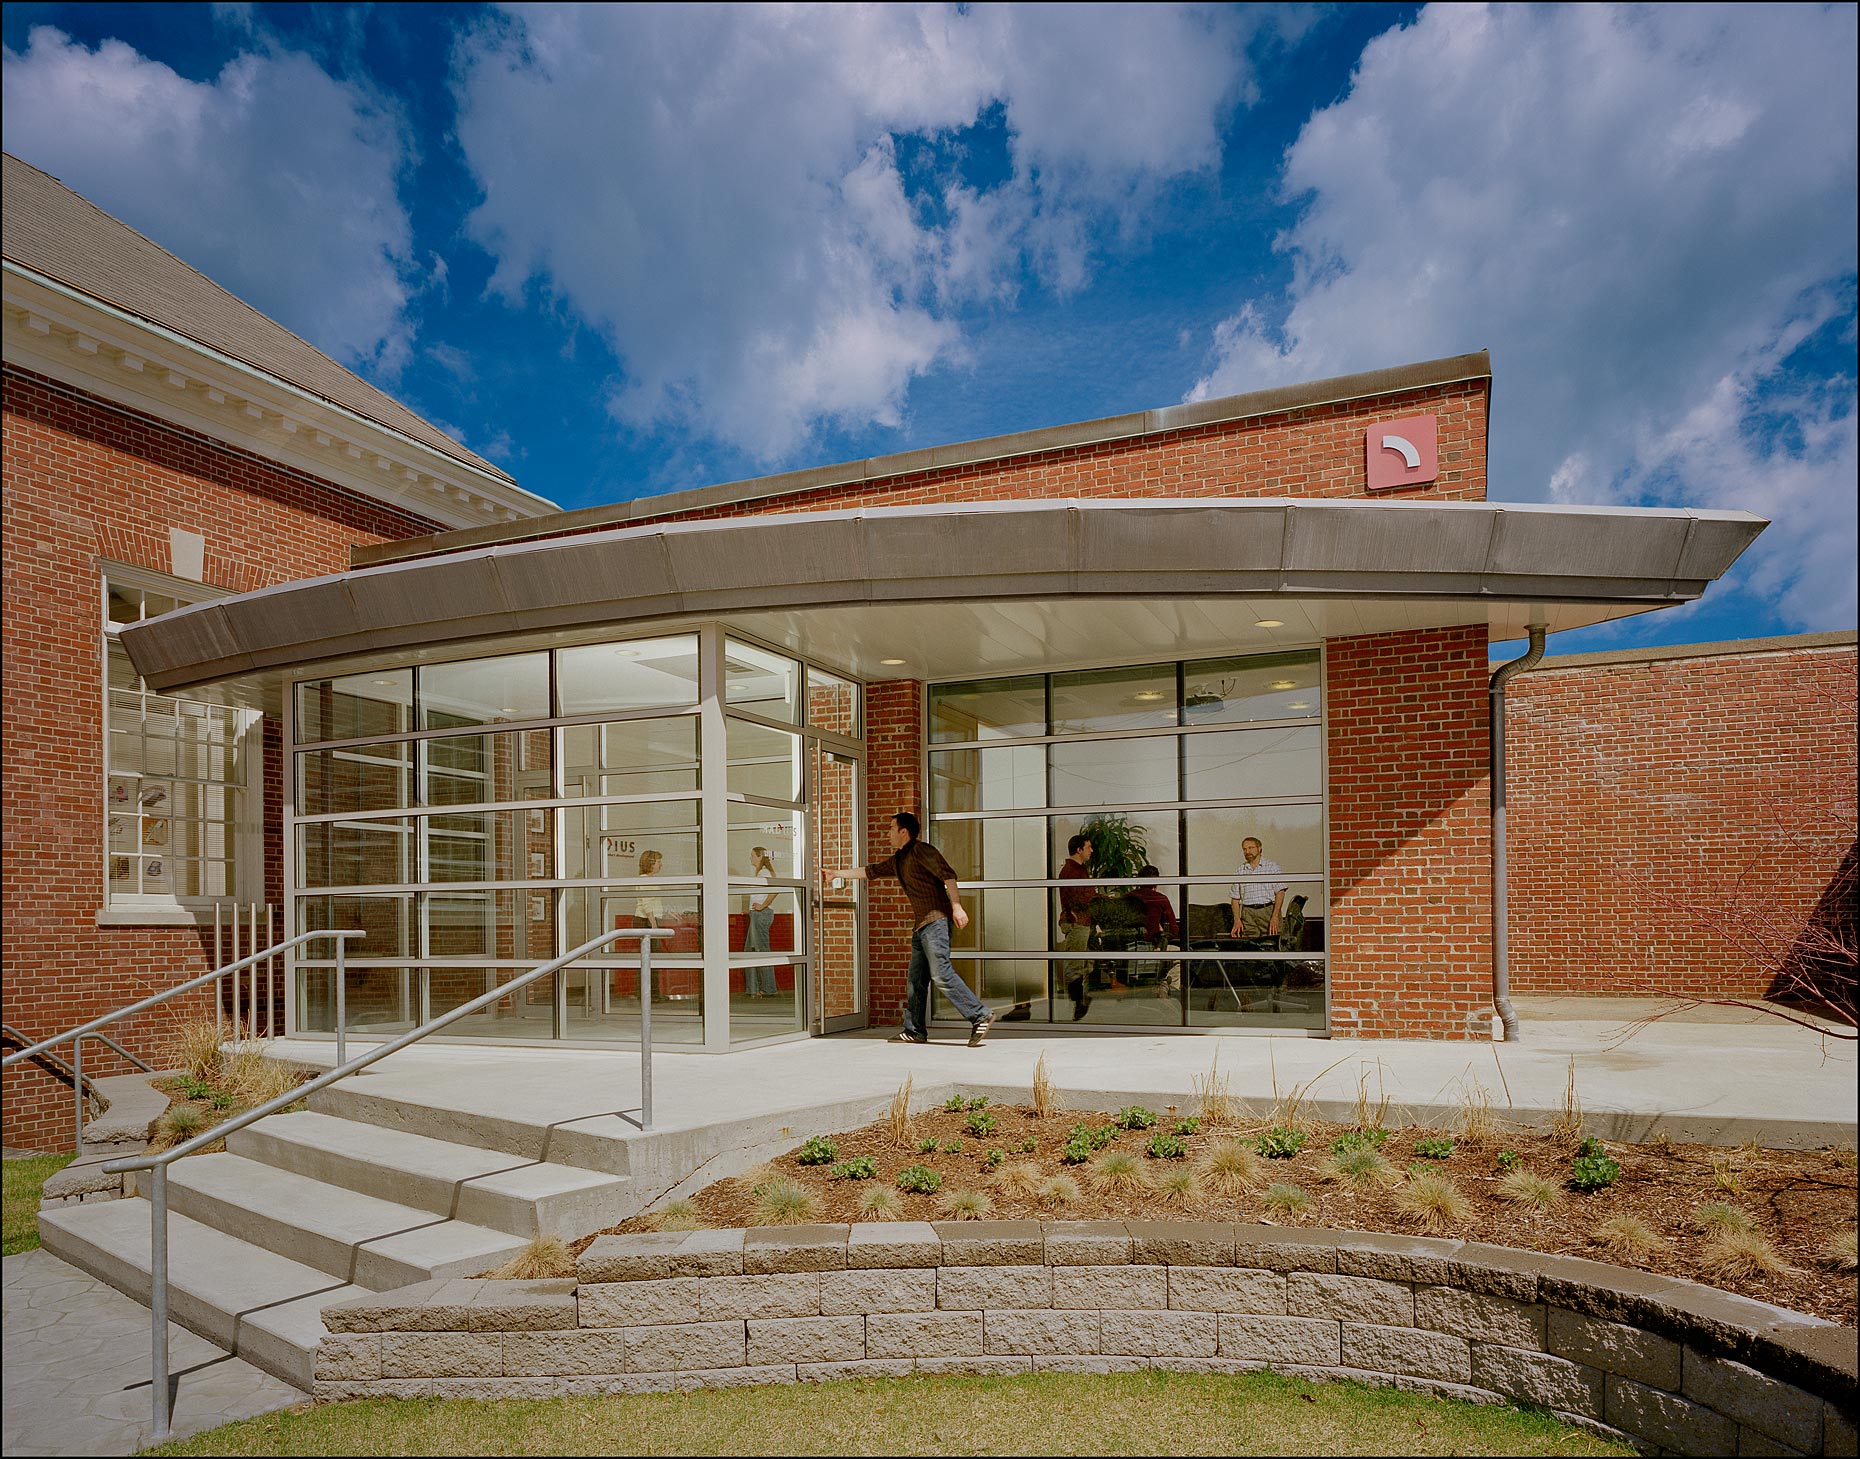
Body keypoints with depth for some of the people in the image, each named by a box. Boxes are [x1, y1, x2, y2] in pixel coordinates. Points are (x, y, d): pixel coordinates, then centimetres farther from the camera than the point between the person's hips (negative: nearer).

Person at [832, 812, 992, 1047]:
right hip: (922, 925, 10)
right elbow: (870, 872, 32)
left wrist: (956, 906, -24)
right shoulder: (898, 860, 21)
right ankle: (915, 1031, 13)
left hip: (936, 920, -10)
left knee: (941, 974, -18)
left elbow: (948, 873, -16)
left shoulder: (921, 850, -7)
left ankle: (980, 1018, -16)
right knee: (916, 979, 9)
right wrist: (838, 873, 36)